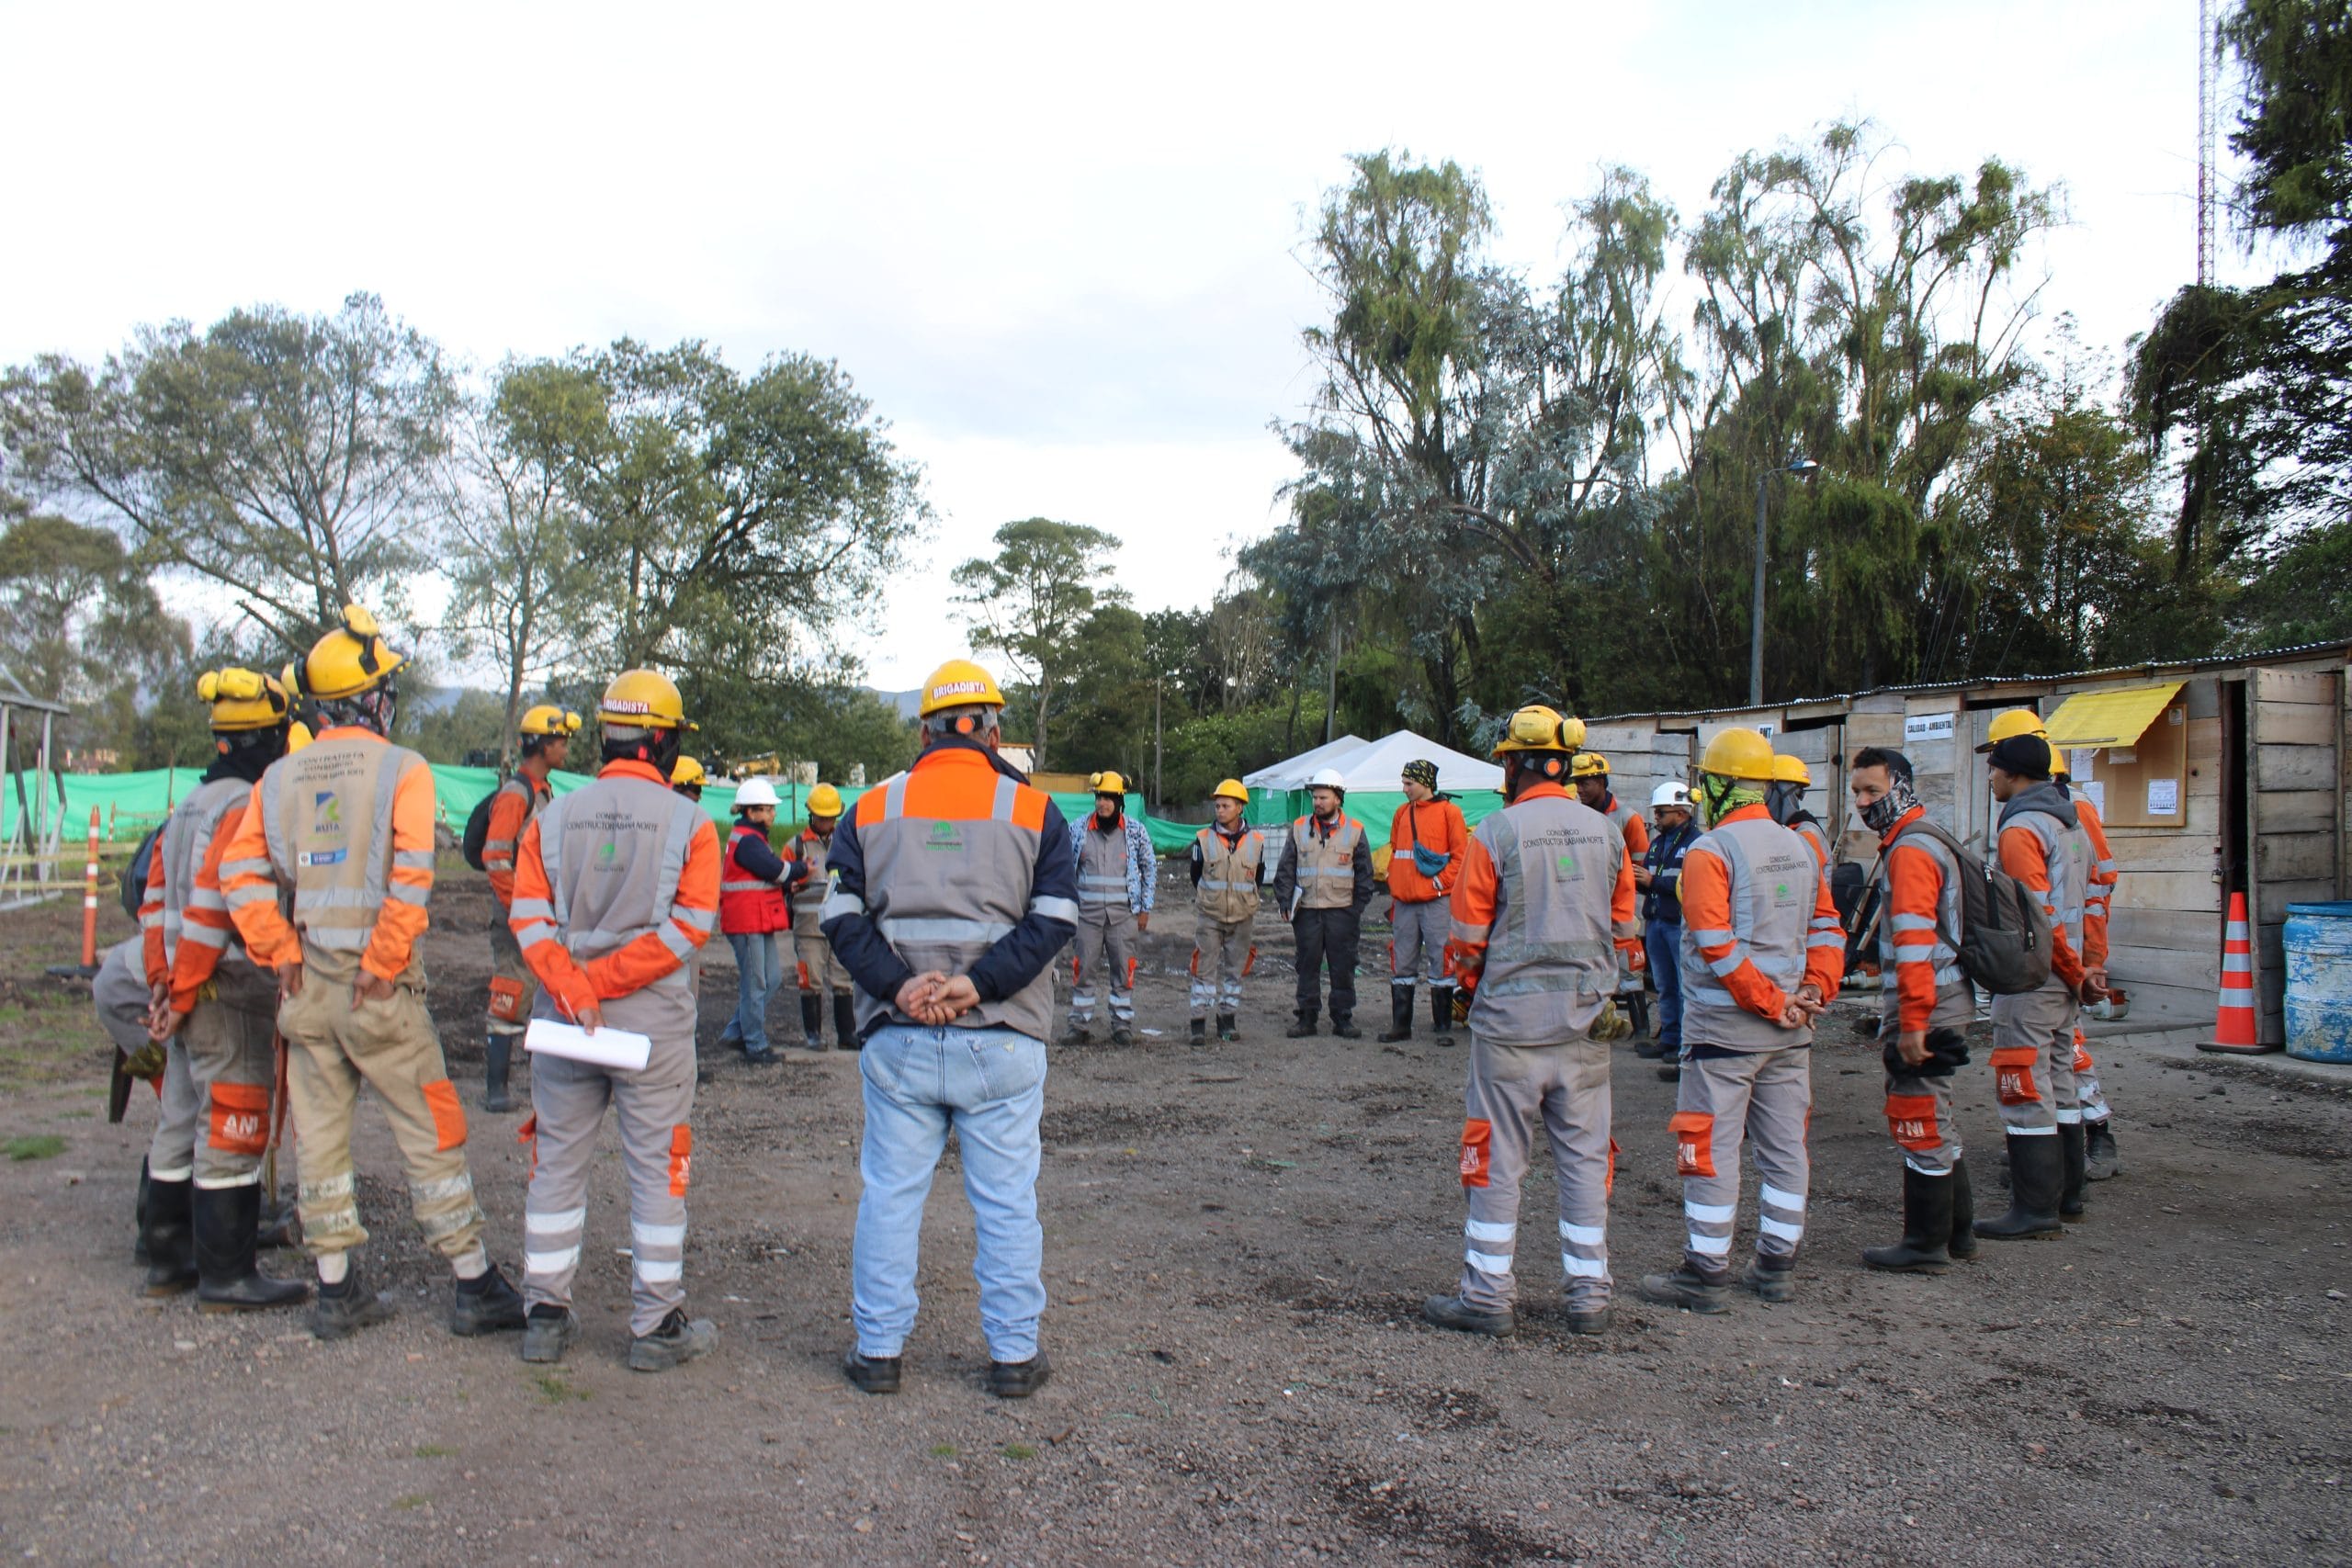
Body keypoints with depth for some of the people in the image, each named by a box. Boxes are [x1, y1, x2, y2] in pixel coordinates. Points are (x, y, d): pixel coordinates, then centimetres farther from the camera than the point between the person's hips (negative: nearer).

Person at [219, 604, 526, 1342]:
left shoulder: (280, 777, 8)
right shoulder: (401, 770, -8)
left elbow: (240, 873, 2)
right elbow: (410, 879, -18)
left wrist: (280, 956, 2)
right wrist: (383, 964, -12)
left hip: (306, 985, 5)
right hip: (379, 988, -5)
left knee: (321, 1136, 13)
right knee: (432, 1136, 3)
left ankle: (336, 1290, 21)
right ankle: (475, 1286, 10)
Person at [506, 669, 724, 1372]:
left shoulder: (552, 819, 4)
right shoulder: (690, 823, -5)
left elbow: (529, 919, -6)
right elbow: (686, 928, -14)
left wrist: (573, 988, -14)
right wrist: (599, 983, -13)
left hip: (562, 1024, 3)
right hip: (654, 1025, -3)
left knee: (558, 1164, 14)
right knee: (657, 1170, 6)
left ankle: (546, 1317, 22)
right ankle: (657, 1326, 13)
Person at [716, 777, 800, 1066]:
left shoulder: (753, 837, 18)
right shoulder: (747, 841, -16)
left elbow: (771, 874, 16)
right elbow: (777, 869, -21)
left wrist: (787, 884, -2)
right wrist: (803, 869, -4)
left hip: (760, 921, 10)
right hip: (747, 921, -10)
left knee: (772, 977, 13)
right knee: (754, 985, -3)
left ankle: (735, 1032, 21)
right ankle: (756, 1047, 5)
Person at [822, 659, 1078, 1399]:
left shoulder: (871, 810, 8)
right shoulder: (1034, 811, 3)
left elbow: (842, 914, -1)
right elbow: (1054, 917, -7)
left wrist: (896, 985, -10)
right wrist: (980, 983, -13)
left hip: (897, 1040, 2)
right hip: (1001, 1042, -1)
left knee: (890, 1193, 11)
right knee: (1006, 1200, 7)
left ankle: (877, 1350, 19)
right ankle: (1014, 1355, 15)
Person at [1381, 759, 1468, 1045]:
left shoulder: (1448, 811, -3)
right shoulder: (1402, 813, 13)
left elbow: (1461, 854, -5)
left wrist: (1440, 882, -11)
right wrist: (1394, 888, 13)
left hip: (1436, 901, -5)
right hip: (1404, 902, 5)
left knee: (1440, 962, -1)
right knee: (1401, 965, 8)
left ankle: (1444, 1027, 7)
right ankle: (1400, 1025, 16)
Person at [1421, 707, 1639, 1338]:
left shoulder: (1496, 833, -10)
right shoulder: (1607, 833, 4)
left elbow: (1467, 937, -7)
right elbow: (1624, 930, 10)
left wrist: (1471, 988, 12)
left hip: (1511, 1023, -4)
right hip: (1587, 1023, 4)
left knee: (1497, 1158, 5)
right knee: (1585, 1156, 12)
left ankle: (1488, 1295, 11)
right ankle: (1590, 1296, 18)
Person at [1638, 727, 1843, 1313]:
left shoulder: (1710, 852, -12)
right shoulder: (1801, 848, 11)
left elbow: (1716, 946, -19)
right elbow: (1827, 930, 10)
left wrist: (1772, 1002, -14)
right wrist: (1813, 992, 1)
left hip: (1725, 1024, -7)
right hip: (1791, 1031, 7)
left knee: (1711, 1149, -1)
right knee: (1784, 1147, 13)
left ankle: (1706, 1274, 4)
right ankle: (1776, 1268, 21)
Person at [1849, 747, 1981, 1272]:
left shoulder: (1910, 851, -17)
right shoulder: (1918, 841, 17)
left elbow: (1915, 942, -23)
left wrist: (1912, 1022, -23)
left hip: (1925, 1010, -11)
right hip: (1943, 1006, 11)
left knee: (1920, 1122, -2)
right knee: (1935, 1119, 19)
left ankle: (1925, 1246, 6)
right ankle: (1956, 1231, 29)